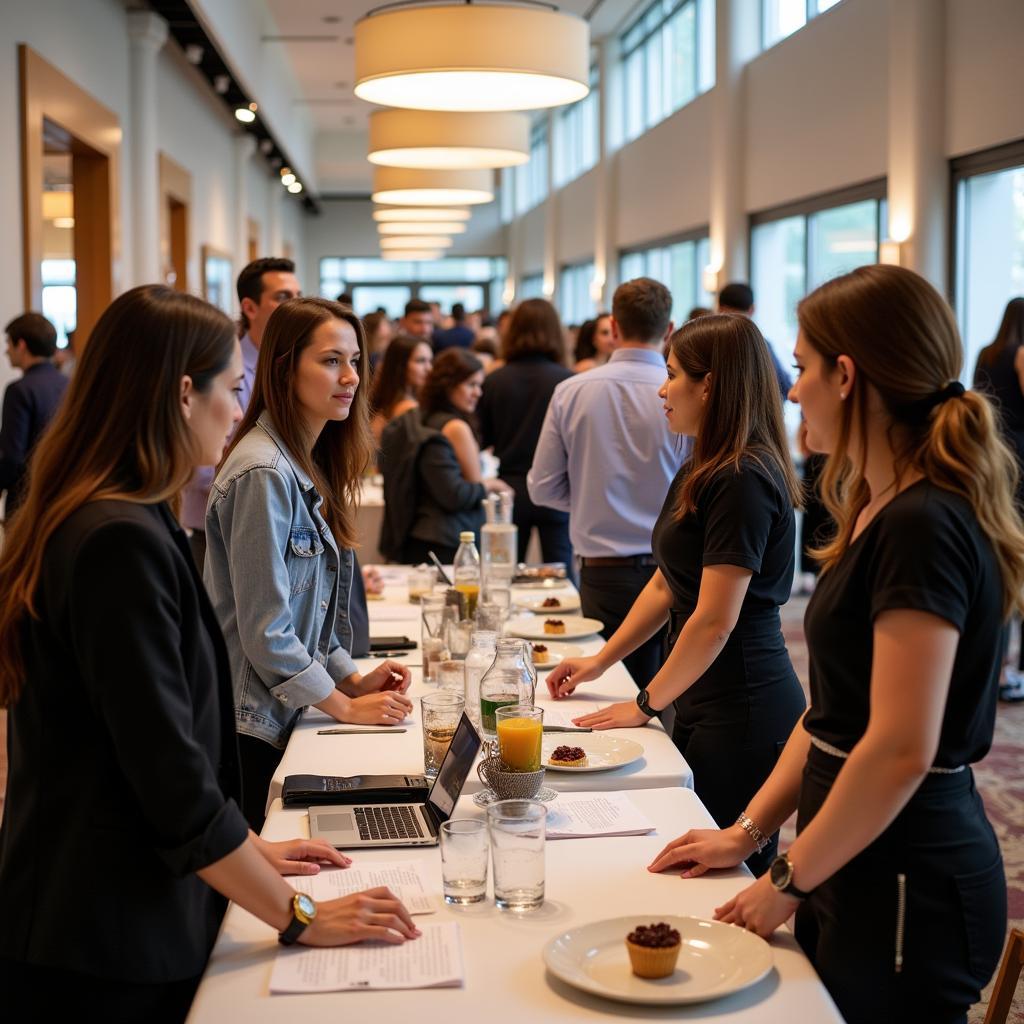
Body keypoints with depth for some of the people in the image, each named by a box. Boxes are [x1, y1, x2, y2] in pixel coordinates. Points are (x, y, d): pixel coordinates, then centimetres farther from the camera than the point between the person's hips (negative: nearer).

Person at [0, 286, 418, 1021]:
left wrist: (247, 848, 15)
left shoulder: (99, 521, 8)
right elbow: (171, 777, -23)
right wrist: (296, 917, -14)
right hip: (107, 958, -9)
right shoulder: (121, 544, -23)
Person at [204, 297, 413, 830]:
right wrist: (347, 705, -12)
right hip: (250, 726, -9)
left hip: (286, 720, 9)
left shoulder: (309, 468, 10)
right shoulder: (264, 474, -20)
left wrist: (353, 677, 5)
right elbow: (265, 629, -20)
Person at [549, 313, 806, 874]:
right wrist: (600, 661, 16)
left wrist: (647, 704, -10)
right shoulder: (703, 471, 13)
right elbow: (667, 584, 19)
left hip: (742, 715, -9)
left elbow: (716, 620, -21)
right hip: (705, 706, 9)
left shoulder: (742, 481, -19)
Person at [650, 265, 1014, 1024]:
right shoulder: (883, 512, 9)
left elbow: (901, 749, -25)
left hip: (906, 890, -9)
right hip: (859, 864, 9)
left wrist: (789, 882, -15)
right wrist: (749, 830, 9)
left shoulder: (921, 528, -22)